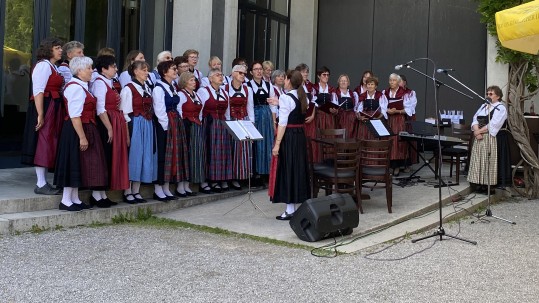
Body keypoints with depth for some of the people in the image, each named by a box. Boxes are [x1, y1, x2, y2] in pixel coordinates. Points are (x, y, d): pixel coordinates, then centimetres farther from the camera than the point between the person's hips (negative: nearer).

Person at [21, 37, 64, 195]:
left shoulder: (53, 67, 18)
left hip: (55, 109, 10)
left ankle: (43, 181, 18)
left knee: (49, 144, 11)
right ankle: (40, 184, -4)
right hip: (45, 109, -10)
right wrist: (40, 115, -24)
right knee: (43, 143, -7)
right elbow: (38, 91, -18)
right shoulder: (43, 65, -10)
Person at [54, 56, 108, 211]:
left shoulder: (82, 87, 15)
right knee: (74, 164, -4)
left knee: (80, 165, 13)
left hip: (85, 129, 10)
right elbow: (74, 115, -22)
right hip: (76, 130, -10)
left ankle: (74, 198, 21)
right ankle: (66, 200, 4)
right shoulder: (76, 88, -17)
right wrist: (82, 137, -24)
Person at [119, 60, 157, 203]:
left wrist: (149, 126, 6)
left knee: (145, 157, 7)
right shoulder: (128, 88, -6)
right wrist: (129, 129, -14)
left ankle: (136, 191, 15)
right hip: (135, 125, -7)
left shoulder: (147, 89, 15)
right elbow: (125, 112, -9)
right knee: (133, 156, -3)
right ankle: (127, 192, 6)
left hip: (148, 126, 7)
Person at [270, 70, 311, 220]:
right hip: (301, 136, 8)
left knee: (287, 170, -2)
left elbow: (283, 123, -18)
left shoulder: (285, 97, -13)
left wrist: (277, 144, -17)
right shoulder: (302, 97, 10)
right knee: (298, 169, 14)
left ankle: (290, 210, 2)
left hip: (288, 137, -8)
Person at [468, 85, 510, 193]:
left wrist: (479, 131, -13)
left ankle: (490, 185, -1)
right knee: (479, 161, 5)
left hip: (494, 139, -7)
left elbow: (493, 125, -16)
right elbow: (475, 119, 7)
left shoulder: (501, 108, -6)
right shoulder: (484, 106, 16)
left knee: (490, 162, -6)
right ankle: (480, 184, 10)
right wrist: (477, 131, -10)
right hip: (480, 139, 7)